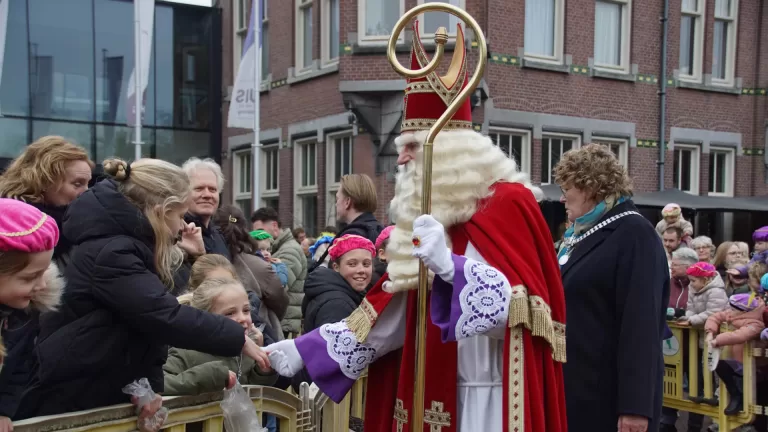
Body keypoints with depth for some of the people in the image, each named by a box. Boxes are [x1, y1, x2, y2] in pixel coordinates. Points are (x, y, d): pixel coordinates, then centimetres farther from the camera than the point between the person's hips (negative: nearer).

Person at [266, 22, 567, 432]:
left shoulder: (509, 203, -10)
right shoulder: (425, 217, 9)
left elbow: (524, 309, -19)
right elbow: (388, 313, 8)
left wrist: (450, 265, -32)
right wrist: (304, 349, 3)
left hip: (495, 396, -6)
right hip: (436, 393, 6)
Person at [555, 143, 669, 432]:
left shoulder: (634, 235, -13)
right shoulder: (583, 234, 14)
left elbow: (641, 325, -20)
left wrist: (635, 405, -24)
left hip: (610, 393, -8)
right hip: (575, 385, 8)